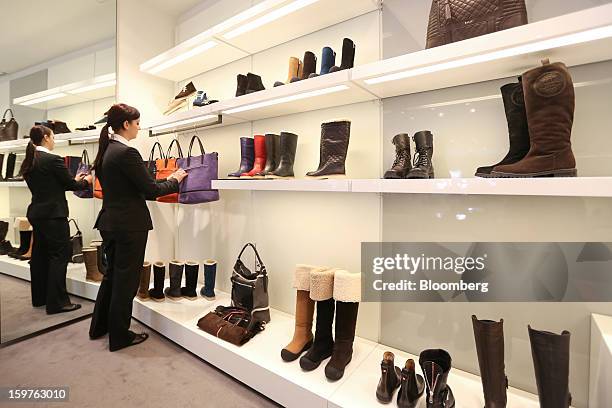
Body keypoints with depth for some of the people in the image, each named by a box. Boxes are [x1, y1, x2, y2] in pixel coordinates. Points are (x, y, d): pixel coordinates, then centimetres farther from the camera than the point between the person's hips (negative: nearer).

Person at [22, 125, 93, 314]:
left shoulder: (29, 162, 10)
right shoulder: (53, 160, -16)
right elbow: (72, 185, -10)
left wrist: (74, 180, 18)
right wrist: (86, 181, 10)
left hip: (36, 213, 9)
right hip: (53, 214, -9)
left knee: (39, 254, 16)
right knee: (60, 255, -3)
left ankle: (39, 297, 28)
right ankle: (57, 302, 1)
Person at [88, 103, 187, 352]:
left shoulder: (106, 150, 10)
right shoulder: (127, 152, -18)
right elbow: (150, 189, -18)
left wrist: (165, 182, 13)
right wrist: (175, 180, -1)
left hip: (109, 222, 9)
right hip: (129, 226, -9)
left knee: (112, 274, 23)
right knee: (126, 280, 5)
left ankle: (99, 326, 40)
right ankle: (120, 336, 22)